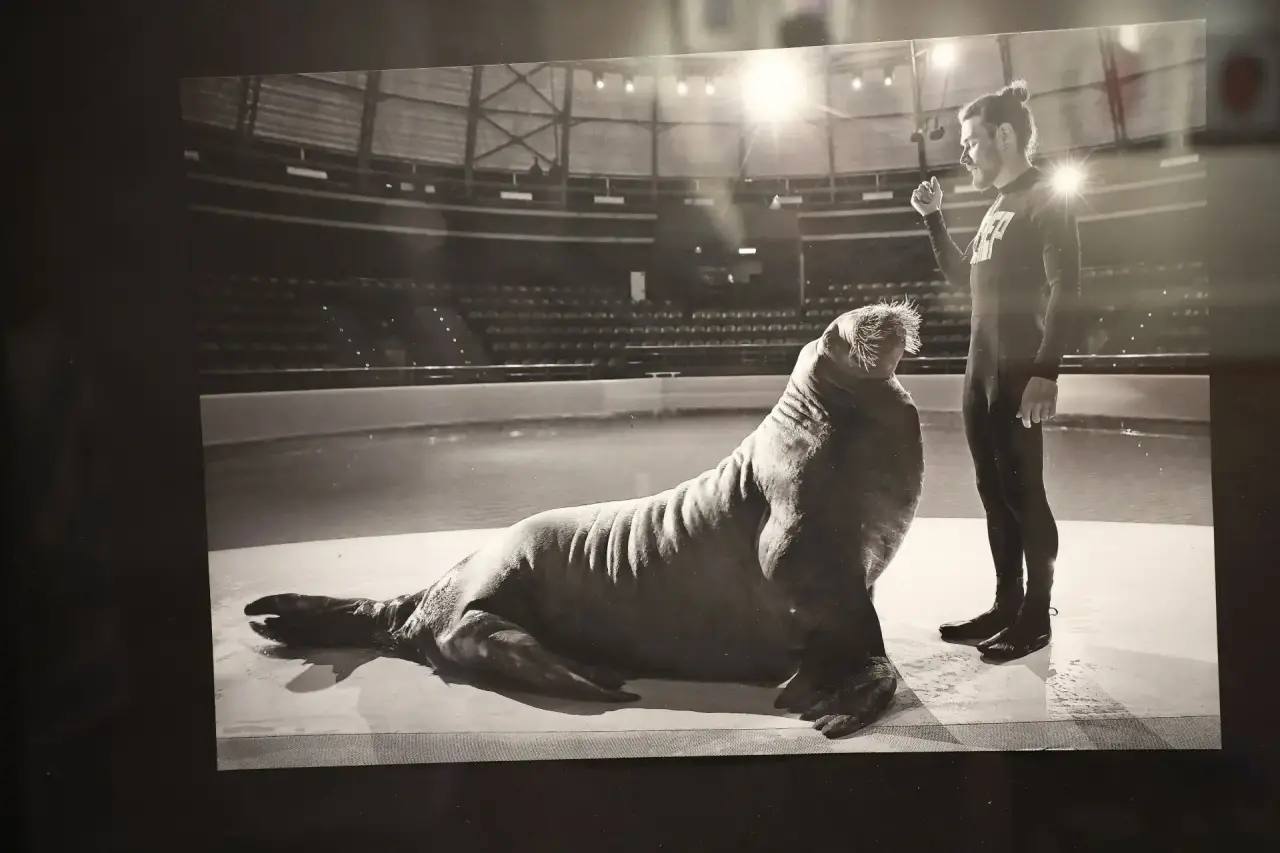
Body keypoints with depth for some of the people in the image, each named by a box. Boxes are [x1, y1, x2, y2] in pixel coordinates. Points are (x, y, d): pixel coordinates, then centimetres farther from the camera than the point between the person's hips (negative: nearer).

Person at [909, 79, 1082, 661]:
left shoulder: (1047, 198, -7)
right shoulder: (999, 206, 19)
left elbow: (1065, 290, -16)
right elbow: (962, 276, 26)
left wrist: (1046, 372, -25)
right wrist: (933, 218, 17)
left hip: (1020, 375, -8)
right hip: (981, 372, 8)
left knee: (1023, 492, -2)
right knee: (994, 492, 11)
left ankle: (1037, 616, 9)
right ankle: (1006, 605, 20)